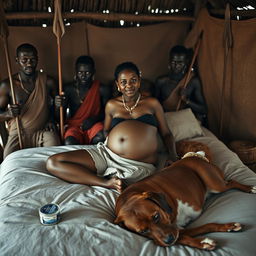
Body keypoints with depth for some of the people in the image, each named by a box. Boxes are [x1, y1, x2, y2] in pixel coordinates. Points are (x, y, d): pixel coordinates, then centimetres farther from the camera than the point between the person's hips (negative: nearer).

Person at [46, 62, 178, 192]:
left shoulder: (152, 103, 14)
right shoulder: (112, 105, 18)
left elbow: (166, 133, 16)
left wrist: (173, 155, -2)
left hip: (139, 166, -5)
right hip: (107, 153, 6)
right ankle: (107, 183, -23)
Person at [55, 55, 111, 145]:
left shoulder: (102, 90, -4)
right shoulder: (69, 89, -1)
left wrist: (94, 119, -15)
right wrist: (58, 106, -23)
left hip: (94, 124, 0)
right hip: (74, 125, 0)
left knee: (100, 137, -33)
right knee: (69, 142, -32)